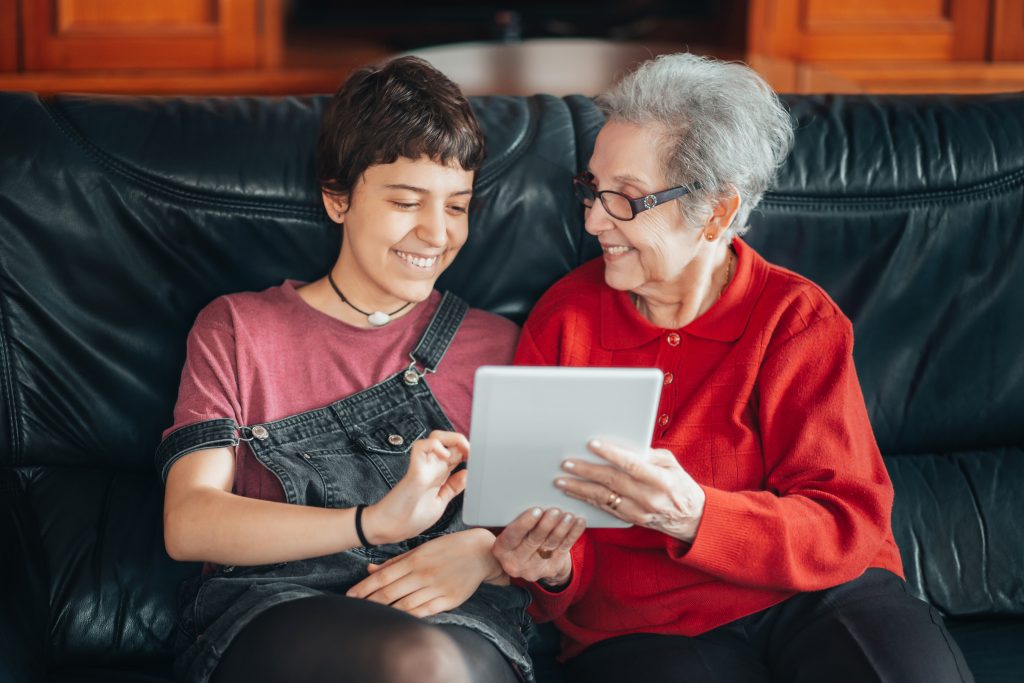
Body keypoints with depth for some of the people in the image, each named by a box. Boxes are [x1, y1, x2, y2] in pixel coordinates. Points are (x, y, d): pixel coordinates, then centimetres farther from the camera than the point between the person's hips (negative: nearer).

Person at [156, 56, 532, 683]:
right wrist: (374, 523, -15)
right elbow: (188, 524, 0)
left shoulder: (496, 344, 20)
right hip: (266, 608, 0)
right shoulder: (237, 329, 15)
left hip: (457, 616, 1)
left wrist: (484, 553, -10)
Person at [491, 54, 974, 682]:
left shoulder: (798, 319, 0)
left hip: (810, 599, 0)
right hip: (644, 630, 0)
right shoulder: (563, 319, 5)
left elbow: (850, 527, -9)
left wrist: (695, 515, -26)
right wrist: (555, 566, -16)